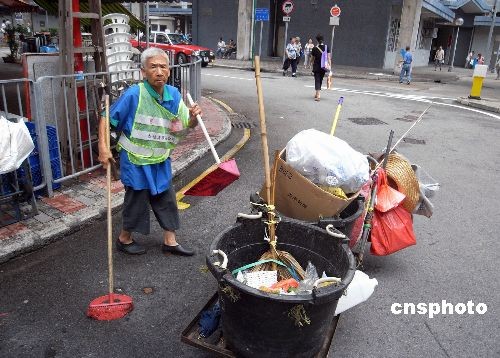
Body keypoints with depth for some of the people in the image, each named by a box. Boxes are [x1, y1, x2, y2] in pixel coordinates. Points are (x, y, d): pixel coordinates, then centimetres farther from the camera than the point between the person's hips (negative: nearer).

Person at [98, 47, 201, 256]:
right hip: (136, 161, -6)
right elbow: (107, 119, -11)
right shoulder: (133, 95, -20)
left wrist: (193, 118, -17)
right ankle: (124, 239, 33)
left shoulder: (174, 95, -3)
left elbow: (183, 128, 4)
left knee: (166, 199, 13)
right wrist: (103, 148, -17)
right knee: (137, 200, 8)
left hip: (160, 161, 6)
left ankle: (170, 242, 29)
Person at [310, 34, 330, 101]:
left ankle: (318, 95, -18)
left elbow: (312, 59, 1)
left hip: (316, 67, -3)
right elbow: (328, 58, -4)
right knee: (320, 80, 18)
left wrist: (312, 62, 23)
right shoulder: (326, 47, -1)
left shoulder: (315, 48, -9)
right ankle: (317, 94, 31)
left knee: (317, 80, -3)